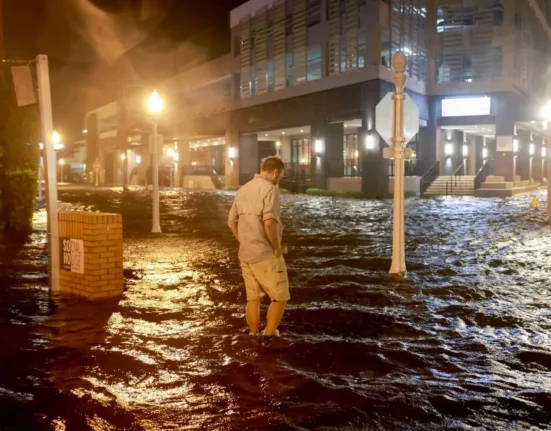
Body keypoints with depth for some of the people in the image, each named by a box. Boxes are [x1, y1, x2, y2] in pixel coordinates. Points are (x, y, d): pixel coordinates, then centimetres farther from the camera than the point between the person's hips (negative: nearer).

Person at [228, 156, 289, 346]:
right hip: (266, 254, -8)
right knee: (280, 297, 5)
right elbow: (269, 222, -26)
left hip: (245, 254, 8)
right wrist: (277, 248, -14)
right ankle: (268, 338, 5)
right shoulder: (270, 189, -13)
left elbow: (232, 221, 16)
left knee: (253, 298, 15)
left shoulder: (243, 189, 12)